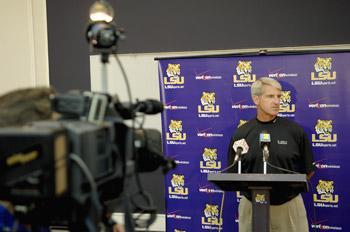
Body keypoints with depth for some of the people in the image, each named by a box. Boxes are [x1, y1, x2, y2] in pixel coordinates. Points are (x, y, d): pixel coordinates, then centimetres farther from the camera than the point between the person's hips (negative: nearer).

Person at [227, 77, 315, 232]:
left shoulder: (295, 130, -2)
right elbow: (233, 174, 6)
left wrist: (289, 187, 1)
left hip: (289, 205, 0)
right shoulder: (241, 134, 0)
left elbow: (308, 170, 6)